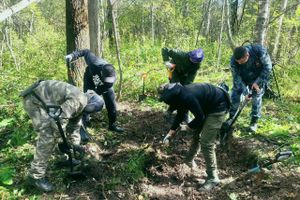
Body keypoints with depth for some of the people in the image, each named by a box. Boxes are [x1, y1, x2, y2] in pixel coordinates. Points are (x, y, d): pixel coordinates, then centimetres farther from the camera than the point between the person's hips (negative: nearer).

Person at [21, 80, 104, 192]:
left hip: (44, 101, 11)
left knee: (56, 132, 19)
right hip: (34, 100, -10)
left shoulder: (81, 104, 9)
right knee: (47, 137, -13)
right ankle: (36, 176, -4)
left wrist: (76, 145, 16)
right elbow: (59, 119, -24)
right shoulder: (78, 100, -22)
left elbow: (75, 126, 17)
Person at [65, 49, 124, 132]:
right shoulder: (94, 63, -43)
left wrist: (93, 93, -49)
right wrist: (73, 55, -30)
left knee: (112, 104, 2)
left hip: (104, 86, 1)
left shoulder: (113, 77, -39)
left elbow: (103, 89, -32)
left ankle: (112, 125, 19)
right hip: (90, 81, -1)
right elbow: (86, 52, -24)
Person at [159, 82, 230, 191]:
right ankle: (190, 159, 40)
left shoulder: (188, 97, -32)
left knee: (206, 143, -12)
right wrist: (170, 132, 9)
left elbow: (200, 117, -22)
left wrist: (188, 127, -5)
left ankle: (213, 178, -1)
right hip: (206, 105, 10)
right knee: (196, 131, 20)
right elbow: (180, 115, 10)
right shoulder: (181, 95, -3)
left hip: (217, 108, -10)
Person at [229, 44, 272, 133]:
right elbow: (237, 78, -24)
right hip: (243, 78, 1)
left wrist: (258, 82, -27)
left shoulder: (259, 51, -35)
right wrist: (244, 92, -32)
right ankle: (231, 118, 11)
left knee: (257, 98, -4)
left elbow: (267, 67, -23)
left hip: (258, 78, -1)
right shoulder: (234, 61, -31)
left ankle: (254, 122, 10)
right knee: (235, 95, -4)